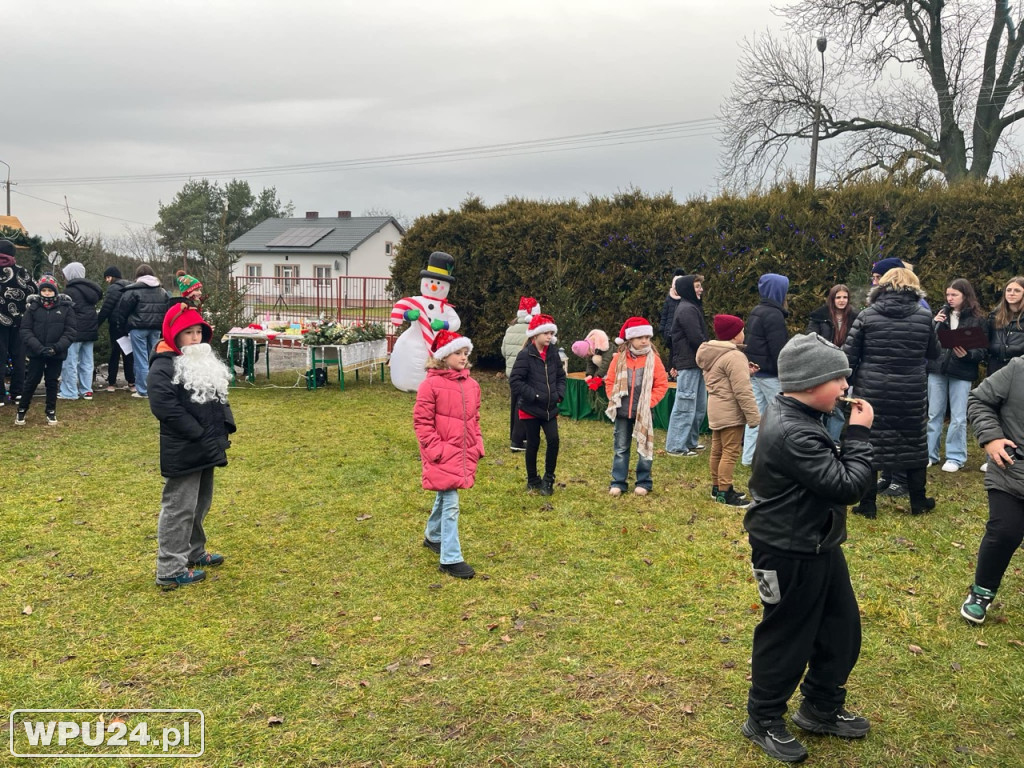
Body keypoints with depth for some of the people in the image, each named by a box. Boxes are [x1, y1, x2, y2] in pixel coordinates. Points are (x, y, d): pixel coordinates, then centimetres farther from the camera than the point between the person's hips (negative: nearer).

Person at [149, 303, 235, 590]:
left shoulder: (204, 360, 13)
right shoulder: (164, 367, -16)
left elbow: (219, 397, 21)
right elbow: (163, 405, -26)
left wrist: (224, 427, 7)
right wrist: (198, 434, -24)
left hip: (207, 448, 10)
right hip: (182, 451, -10)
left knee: (201, 502, 21)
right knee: (179, 508, -3)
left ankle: (194, 552, 38)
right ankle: (171, 570, 6)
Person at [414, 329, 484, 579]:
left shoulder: (471, 385, 6)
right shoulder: (431, 384, -14)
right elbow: (421, 421, -12)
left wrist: (477, 445, 8)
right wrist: (436, 450, -15)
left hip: (464, 453, 7)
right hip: (443, 455, -7)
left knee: (444, 498, 22)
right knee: (451, 504, -8)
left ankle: (433, 536, 44)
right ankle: (450, 559, -1)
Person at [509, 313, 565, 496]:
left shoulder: (553, 354, 5)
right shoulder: (525, 355, -12)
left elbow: (561, 376, 15)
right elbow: (515, 381, -16)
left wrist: (559, 393, -1)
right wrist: (534, 395, -18)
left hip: (550, 408, 4)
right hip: (530, 408, -4)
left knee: (553, 440, -5)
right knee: (533, 444, 6)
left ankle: (548, 480, 12)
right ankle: (533, 481, 23)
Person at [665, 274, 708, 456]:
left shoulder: (692, 307, 19)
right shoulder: (687, 309, -14)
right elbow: (697, 339, -21)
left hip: (695, 364, 10)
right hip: (689, 365, -10)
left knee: (700, 406, 16)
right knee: (685, 406, -6)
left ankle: (690, 441, 25)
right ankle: (676, 446, 0)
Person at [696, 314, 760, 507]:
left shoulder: (711, 354, 11)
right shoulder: (734, 356, -20)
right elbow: (743, 392, -22)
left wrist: (745, 372, 13)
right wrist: (754, 417, -18)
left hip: (716, 410, 10)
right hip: (731, 412, -10)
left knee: (717, 450, 16)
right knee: (730, 452, -4)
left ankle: (717, 487, 26)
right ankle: (724, 492, 1)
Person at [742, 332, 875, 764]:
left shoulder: (794, 416, 5)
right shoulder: (792, 433, -29)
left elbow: (829, 472, 17)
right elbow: (847, 486, -25)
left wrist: (850, 434, 2)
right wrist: (860, 433, -16)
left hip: (818, 546, 10)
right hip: (790, 556, -10)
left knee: (841, 628, 21)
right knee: (786, 639, 7)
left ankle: (822, 709, 41)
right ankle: (763, 721, 28)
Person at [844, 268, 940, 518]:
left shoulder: (867, 315, -5)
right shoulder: (924, 316, -2)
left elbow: (849, 355, -5)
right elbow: (934, 353, 11)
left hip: (872, 391, -1)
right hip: (912, 393, 1)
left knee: (868, 443, 7)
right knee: (915, 443, 16)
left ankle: (868, 504, 12)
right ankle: (918, 501, 27)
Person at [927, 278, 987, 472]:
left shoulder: (978, 319, -1)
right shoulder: (941, 314, 7)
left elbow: (982, 351, -3)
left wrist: (967, 354, -22)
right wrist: (934, 324, -9)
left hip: (962, 373, -3)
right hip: (937, 370, 3)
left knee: (958, 418, 2)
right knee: (934, 414, 9)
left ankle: (956, 457, 12)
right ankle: (930, 454, 18)